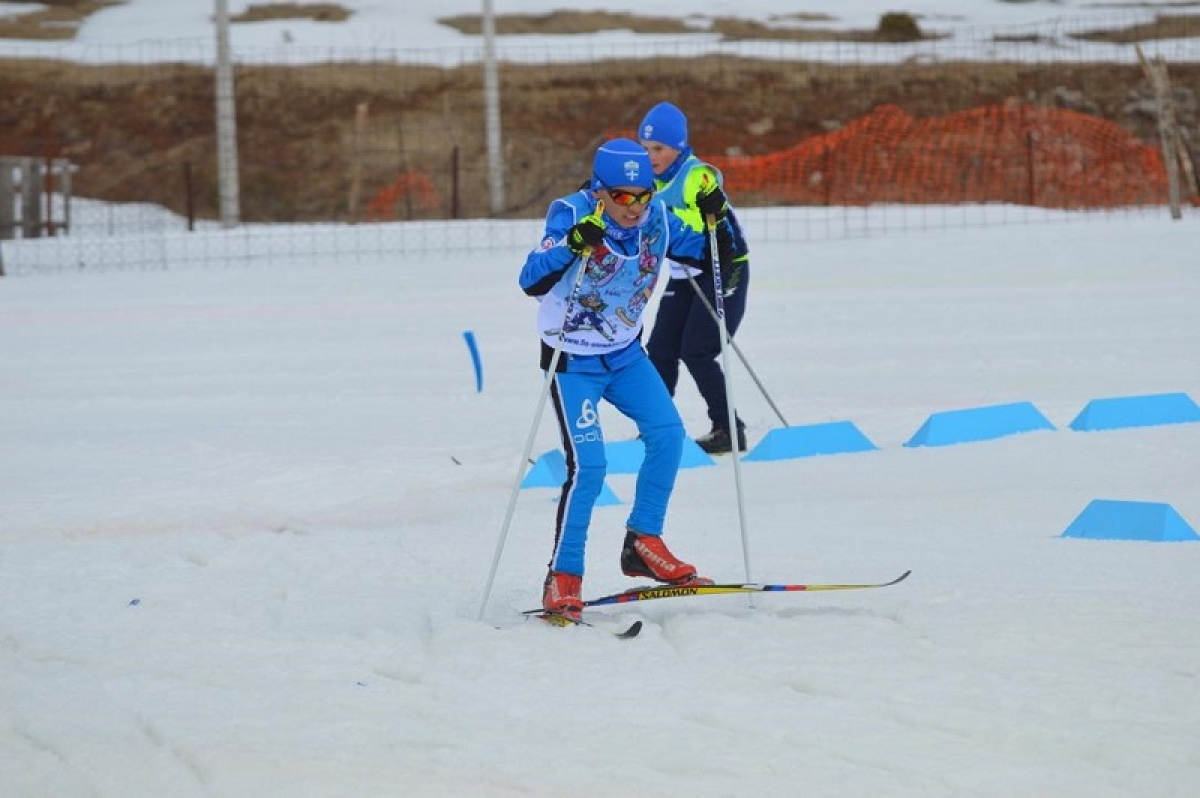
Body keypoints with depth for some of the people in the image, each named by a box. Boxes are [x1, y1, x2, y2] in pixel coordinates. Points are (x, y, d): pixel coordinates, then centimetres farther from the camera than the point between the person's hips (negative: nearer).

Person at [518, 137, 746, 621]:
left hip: (625, 354, 5)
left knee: (667, 433, -10)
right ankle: (562, 580, -6)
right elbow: (531, 282, -32)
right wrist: (572, 245, -49)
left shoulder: (656, 220, -8)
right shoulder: (572, 215, -22)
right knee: (587, 464, -15)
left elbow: (715, 259, 1)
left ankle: (643, 545, 6)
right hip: (572, 362, -5)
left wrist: (718, 218, -19)